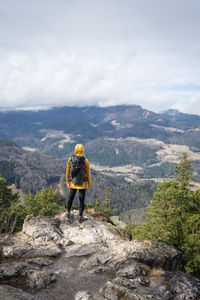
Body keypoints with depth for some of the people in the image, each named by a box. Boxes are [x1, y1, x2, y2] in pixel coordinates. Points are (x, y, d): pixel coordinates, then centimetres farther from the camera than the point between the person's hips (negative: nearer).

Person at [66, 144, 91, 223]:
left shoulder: (70, 159, -10)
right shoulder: (85, 161, -17)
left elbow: (68, 171, 1)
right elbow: (88, 173, -9)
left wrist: (67, 181, 16)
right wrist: (89, 183, 6)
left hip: (73, 183, 2)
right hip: (83, 184, -2)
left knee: (71, 198, 22)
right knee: (82, 200, 11)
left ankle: (68, 213, 34)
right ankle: (80, 217, 19)